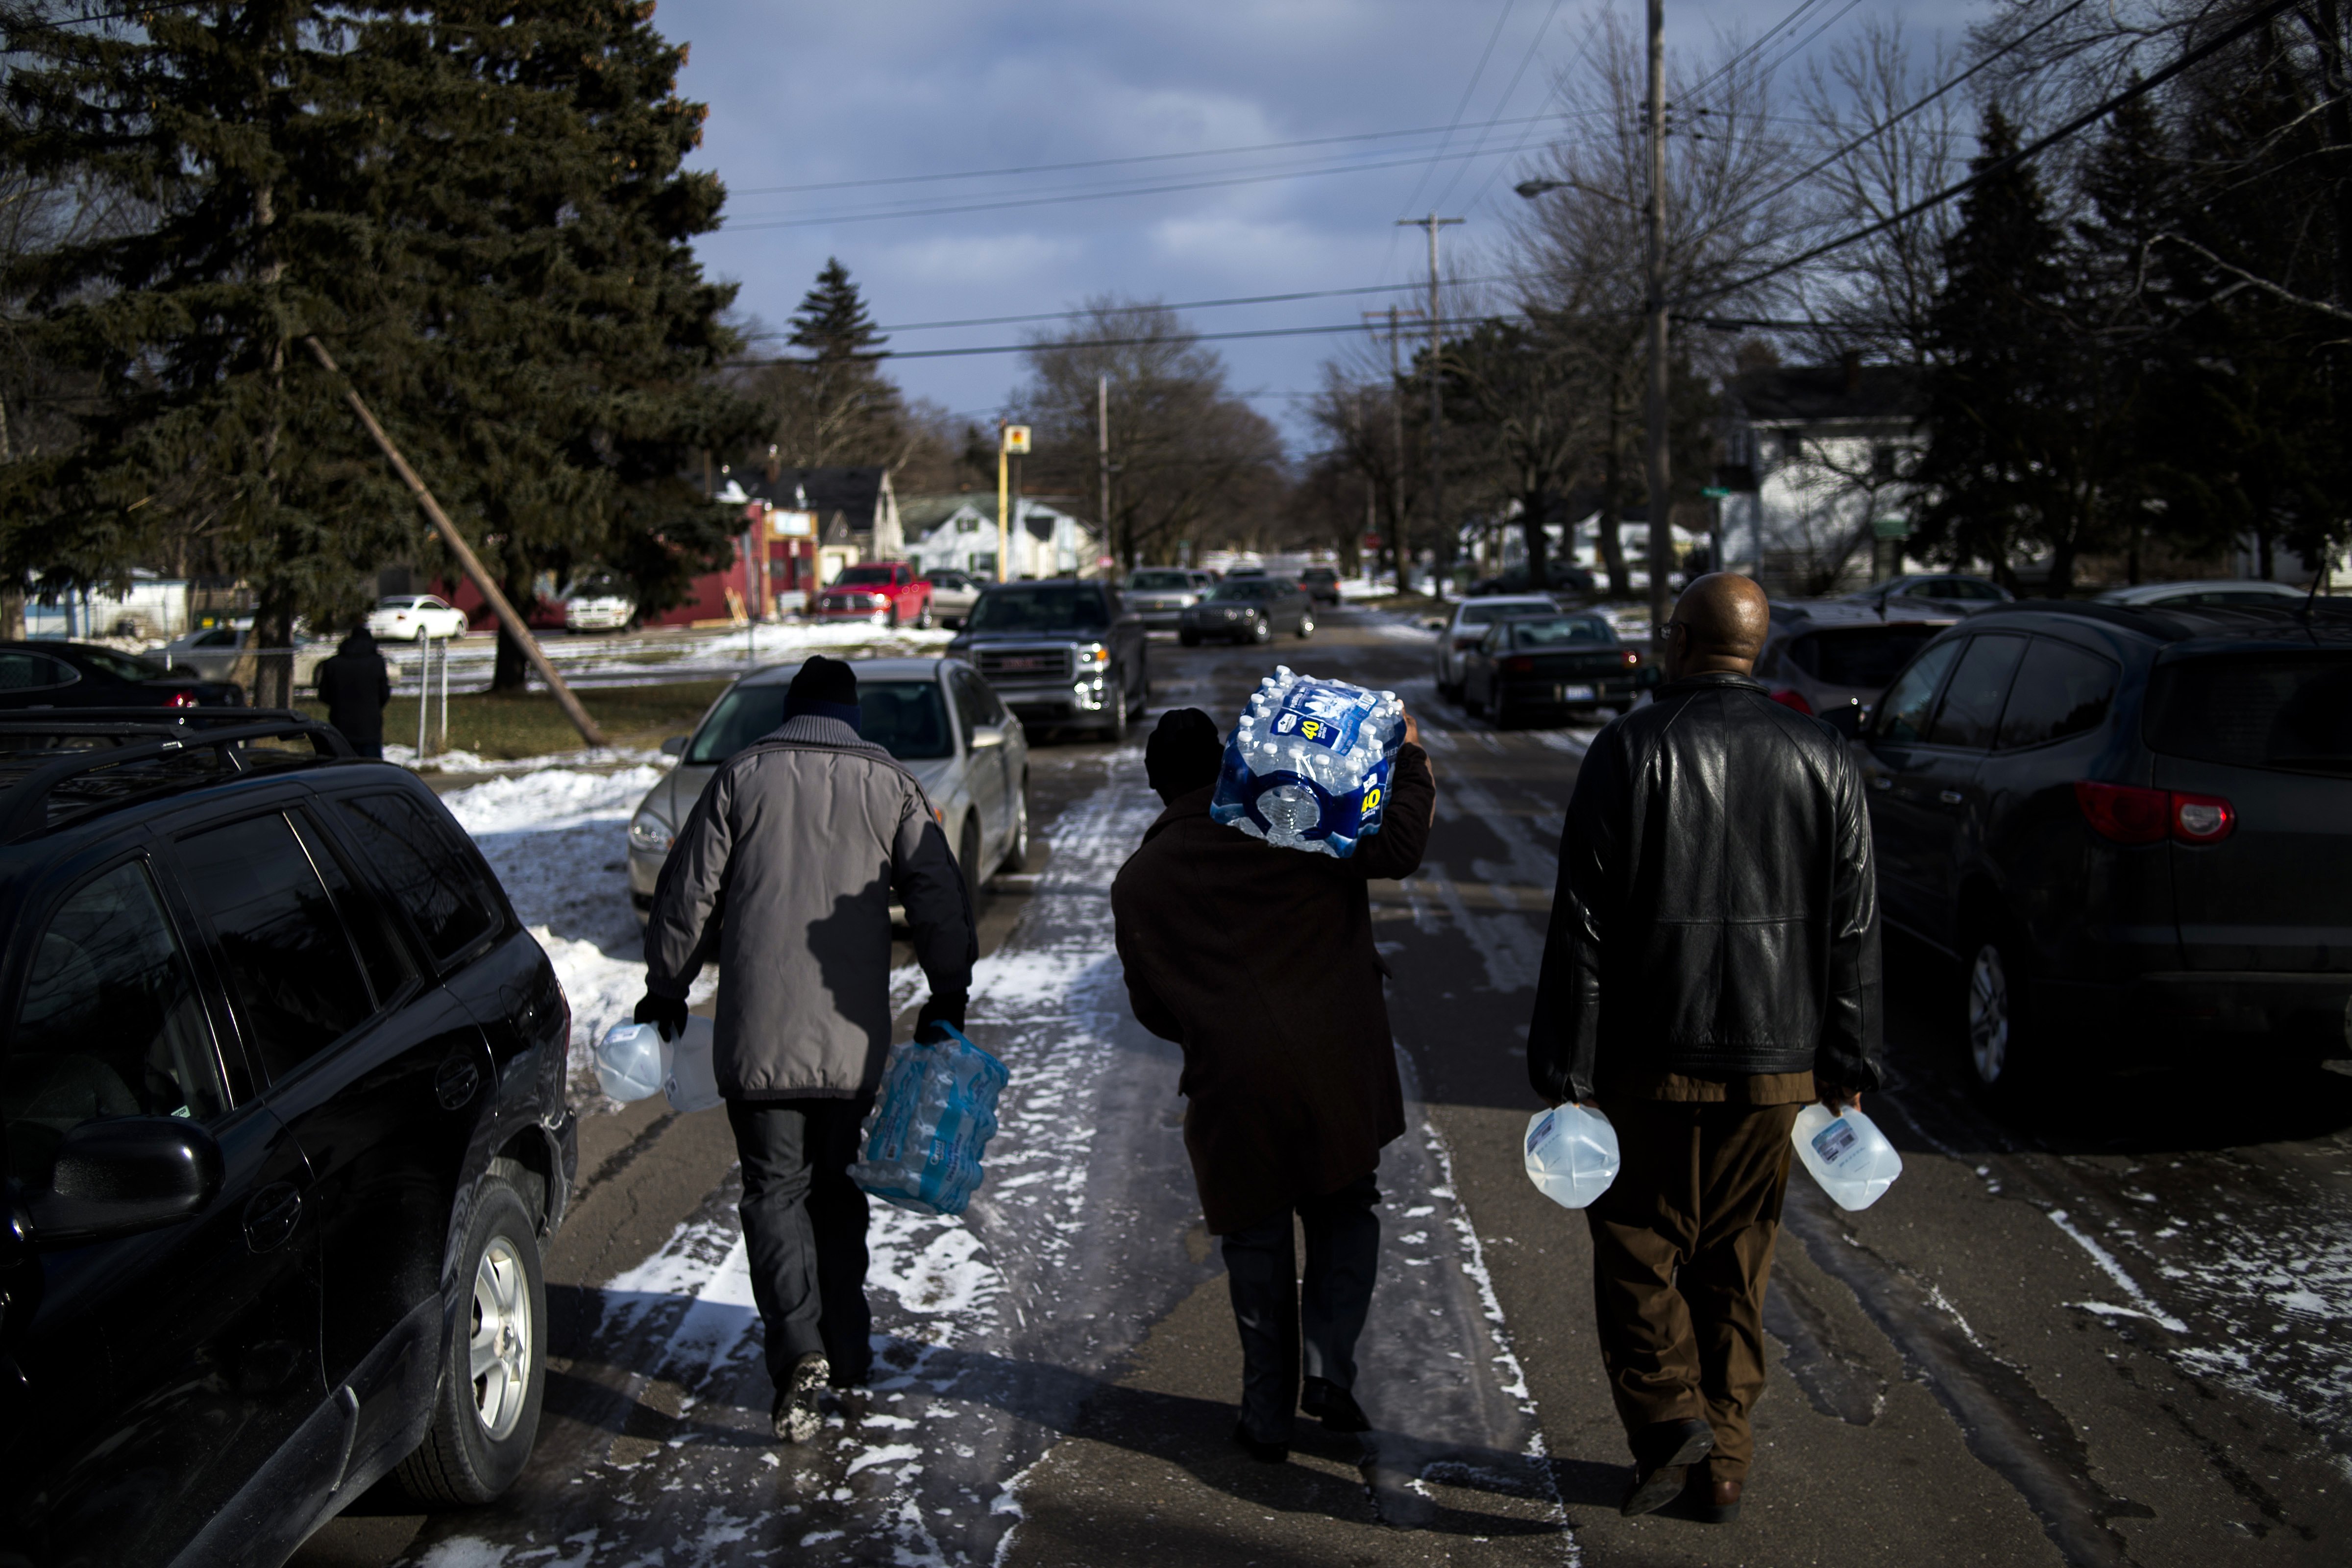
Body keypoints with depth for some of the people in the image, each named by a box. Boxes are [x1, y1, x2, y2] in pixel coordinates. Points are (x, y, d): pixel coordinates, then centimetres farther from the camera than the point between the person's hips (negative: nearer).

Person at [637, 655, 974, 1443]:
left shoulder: (742, 775, 2)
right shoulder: (889, 783, 5)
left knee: (775, 1189, 2)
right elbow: (939, 897, 4)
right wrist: (948, 998, 13)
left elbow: (687, 891, 3)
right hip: (853, 1034, 2)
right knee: (838, 1190, 16)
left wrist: (666, 989, 14)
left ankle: (799, 1347, -15)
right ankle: (846, 1352, 22)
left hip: (759, 1030, -2)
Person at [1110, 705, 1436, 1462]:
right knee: (1345, 1212, 18)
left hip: (1233, 1086, 1)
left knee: (1256, 1244, 13)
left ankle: (1268, 1418, 18)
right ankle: (1331, 1369, 4)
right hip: (1339, 1071, -1)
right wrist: (1410, 760, 6)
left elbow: (1152, 1010, 12)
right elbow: (1395, 846, -8)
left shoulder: (1139, 881, 8)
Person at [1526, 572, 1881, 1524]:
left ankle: (1669, 1414, -7)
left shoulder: (1631, 748, -8)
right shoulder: (1821, 756, 4)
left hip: (1653, 1056, -3)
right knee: (1737, 1260, 14)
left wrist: (1563, 1069, -7)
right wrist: (1849, 1064, 11)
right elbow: (1853, 927, 5)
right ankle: (1723, 1460, 19)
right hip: (1776, 1061, 4)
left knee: (1638, 1240, 11)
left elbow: (1584, 924, -11)